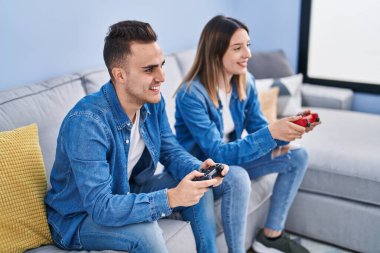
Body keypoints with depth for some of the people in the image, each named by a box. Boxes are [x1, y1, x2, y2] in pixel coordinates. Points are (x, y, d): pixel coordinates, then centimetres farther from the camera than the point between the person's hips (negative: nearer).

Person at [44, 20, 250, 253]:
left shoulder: (153, 102, -11)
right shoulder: (86, 123, -34)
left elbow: (171, 152, 0)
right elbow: (100, 207, -36)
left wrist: (199, 169, -22)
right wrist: (171, 198, -42)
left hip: (128, 192, 7)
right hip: (79, 218, -7)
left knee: (198, 189, -5)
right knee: (145, 230, -33)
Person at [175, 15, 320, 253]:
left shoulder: (246, 82, -7)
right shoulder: (191, 95, -29)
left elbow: (258, 127, -2)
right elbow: (218, 154, -32)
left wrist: (289, 128, -24)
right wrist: (271, 132, -40)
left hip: (232, 156, 8)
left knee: (298, 156, -1)